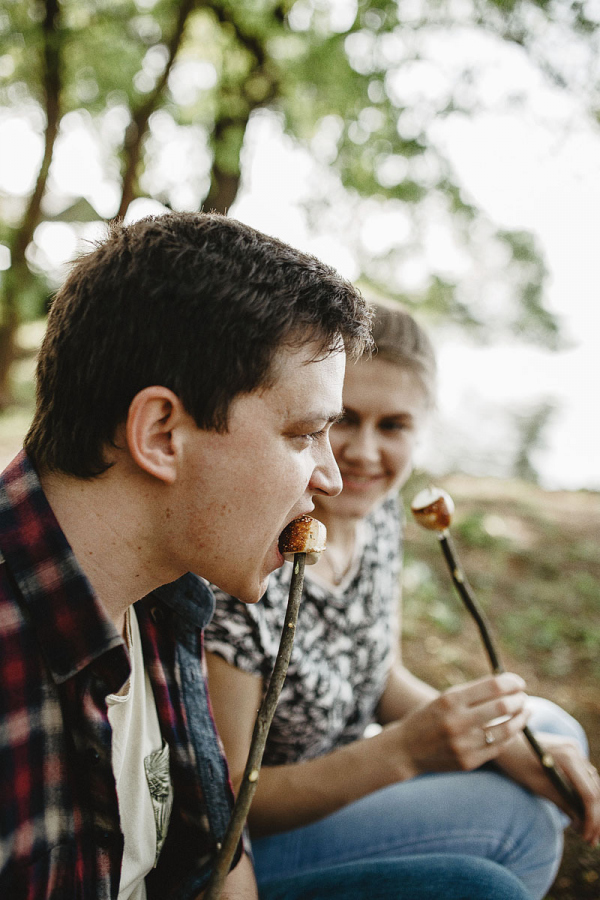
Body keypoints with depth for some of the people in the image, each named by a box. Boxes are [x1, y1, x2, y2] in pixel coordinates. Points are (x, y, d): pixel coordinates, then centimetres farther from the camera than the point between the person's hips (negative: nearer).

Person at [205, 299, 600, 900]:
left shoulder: (377, 508, -8)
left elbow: (382, 677, 4)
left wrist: (504, 740, -12)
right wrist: (405, 749, -34)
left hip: (323, 786, 8)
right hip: (237, 850, -7)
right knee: (517, 822, -16)